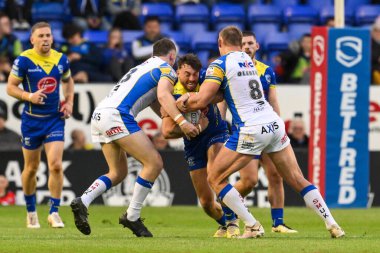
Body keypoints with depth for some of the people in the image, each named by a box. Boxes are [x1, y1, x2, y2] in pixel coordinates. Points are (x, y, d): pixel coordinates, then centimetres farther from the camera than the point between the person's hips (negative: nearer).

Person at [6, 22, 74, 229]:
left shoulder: (61, 60, 1)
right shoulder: (23, 60, -10)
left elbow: (68, 81, 19)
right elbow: (10, 87, -7)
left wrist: (69, 102, 4)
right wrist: (30, 96, -23)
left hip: (55, 119, 2)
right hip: (31, 119, -2)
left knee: (56, 165, -12)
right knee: (31, 169, 9)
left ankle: (54, 212, -2)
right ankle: (31, 212, 27)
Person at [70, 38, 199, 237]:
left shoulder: (145, 67, 31)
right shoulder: (166, 69, 4)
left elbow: (156, 105, 33)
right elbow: (163, 95, -16)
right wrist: (181, 122, -23)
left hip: (99, 115, 9)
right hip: (116, 115, -9)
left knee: (118, 172, 18)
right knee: (154, 163, -7)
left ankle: (82, 202, -1)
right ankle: (132, 217, -7)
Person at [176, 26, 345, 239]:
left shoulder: (219, 65, -4)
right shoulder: (247, 60, 17)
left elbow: (202, 100, -10)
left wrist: (183, 105, 10)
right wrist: (190, 99, 15)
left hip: (251, 129, -7)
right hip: (275, 124, 7)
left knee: (215, 179, 6)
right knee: (298, 180, 11)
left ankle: (252, 226, -1)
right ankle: (332, 225, 5)